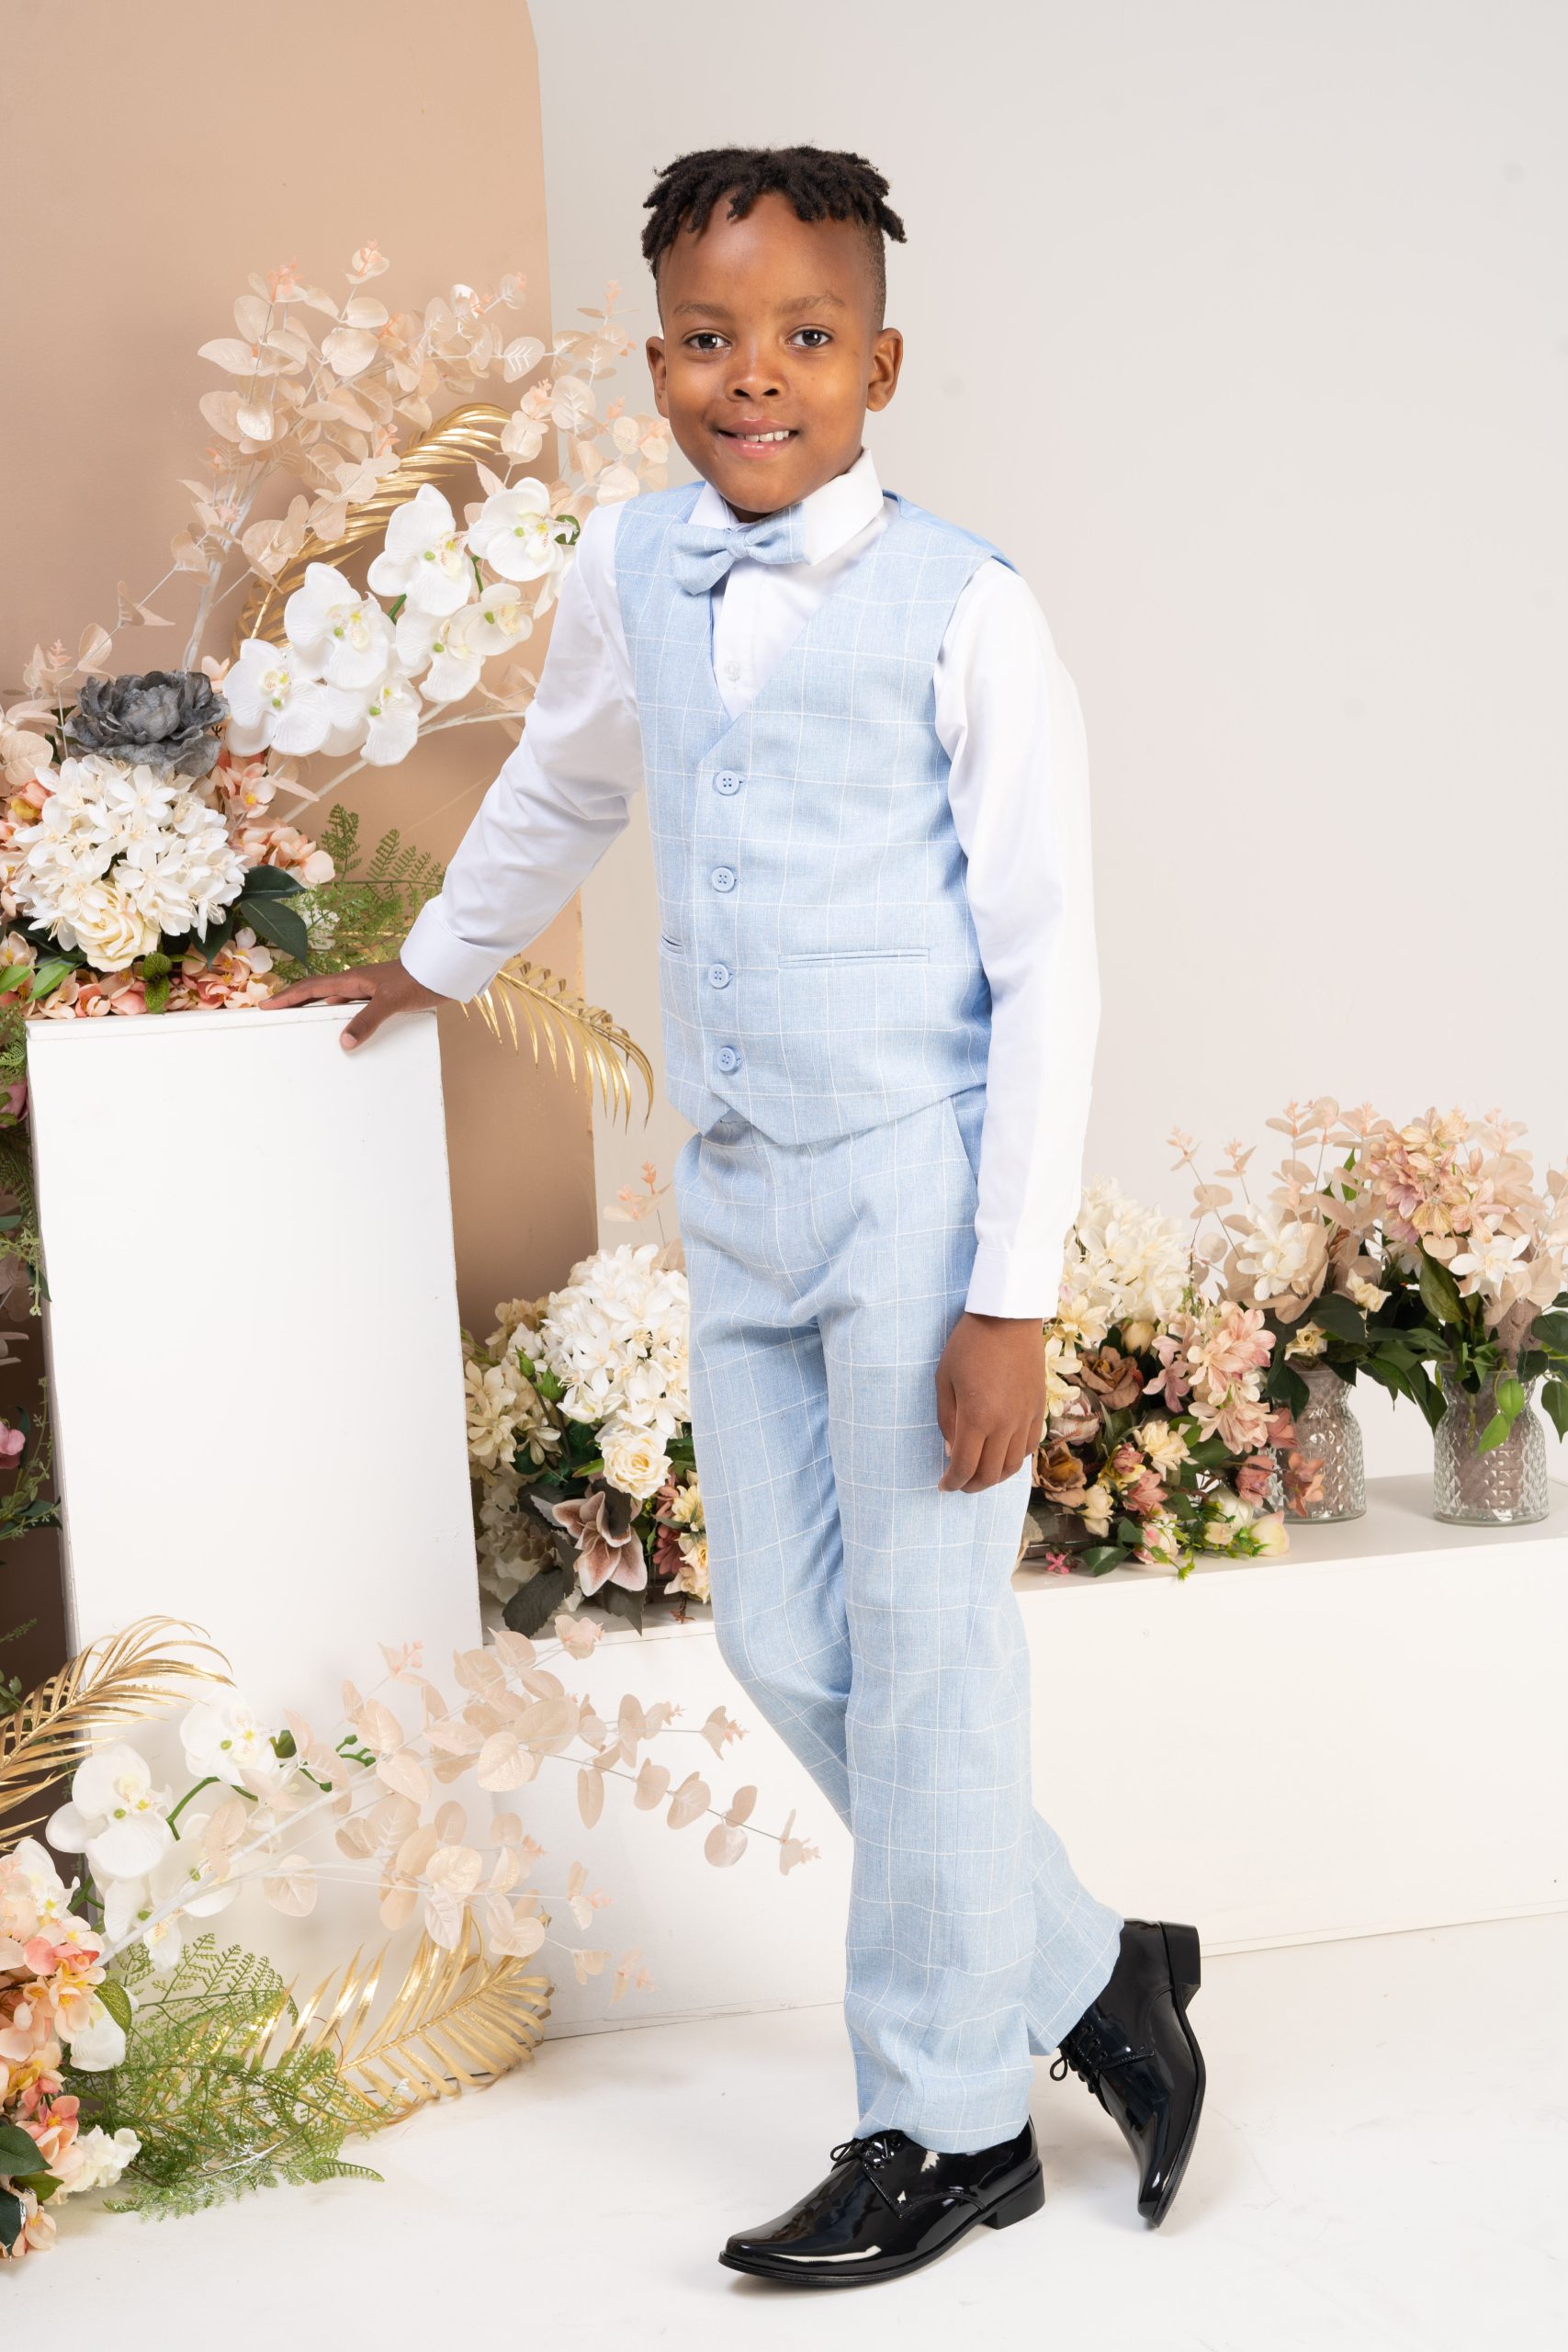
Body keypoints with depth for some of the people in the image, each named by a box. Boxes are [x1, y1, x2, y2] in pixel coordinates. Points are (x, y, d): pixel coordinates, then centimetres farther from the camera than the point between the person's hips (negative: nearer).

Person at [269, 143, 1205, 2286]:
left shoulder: (964, 613, -11)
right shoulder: (629, 574, 6)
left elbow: (1049, 968, -11)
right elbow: (563, 786, 28)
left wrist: (1010, 1298, -15)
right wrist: (435, 965, 42)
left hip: (917, 1189, -6)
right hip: (741, 1203, 7)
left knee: (923, 1662, -1)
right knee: (784, 1649, 10)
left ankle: (944, 2128, 15)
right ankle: (1082, 1973, 28)